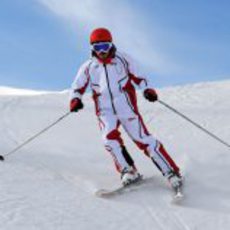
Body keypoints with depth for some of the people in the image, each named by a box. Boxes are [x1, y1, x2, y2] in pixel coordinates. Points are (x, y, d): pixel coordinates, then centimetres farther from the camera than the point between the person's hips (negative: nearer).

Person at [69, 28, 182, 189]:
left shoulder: (123, 60, 7)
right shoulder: (88, 67, 9)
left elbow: (137, 77, 11)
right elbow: (77, 88, 11)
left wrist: (147, 89, -7)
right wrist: (75, 100, -11)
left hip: (127, 107, -2)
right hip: (105, 111, 2)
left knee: (142, 138, -9)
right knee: (110, 138, -25)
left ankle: (171, 172, -5)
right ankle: (128, 171, -14)